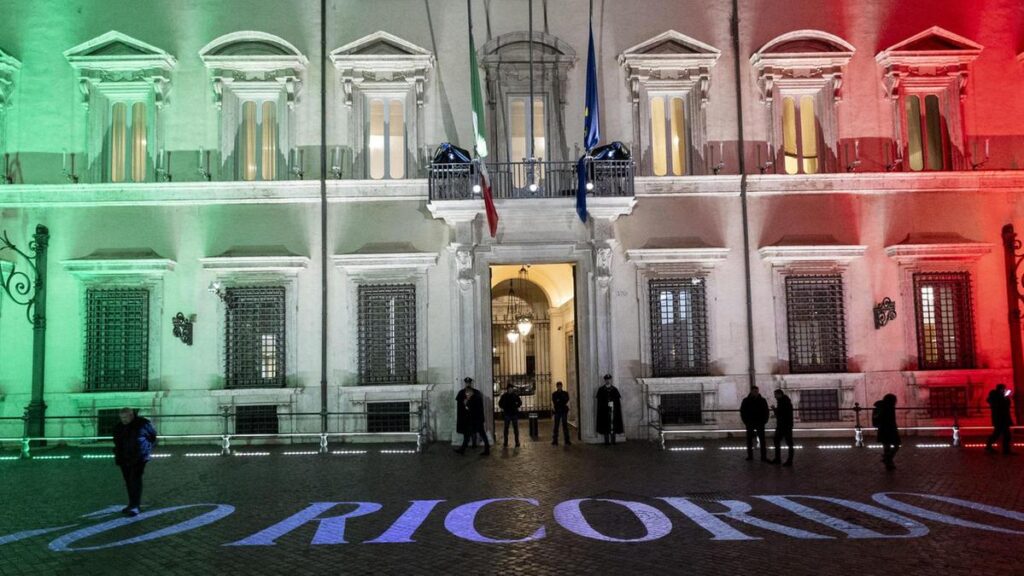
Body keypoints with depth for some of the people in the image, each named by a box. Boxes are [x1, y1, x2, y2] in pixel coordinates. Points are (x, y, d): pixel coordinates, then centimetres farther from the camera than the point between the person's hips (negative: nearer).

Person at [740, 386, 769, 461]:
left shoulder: (762, 400, 1)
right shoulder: (746, 401, 0)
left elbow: (766, 411, 5)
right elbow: (742, 412, 5)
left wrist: (764, 421, -4)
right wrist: (745, 421, -3)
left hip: (760, 423, -1)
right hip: (750, 424, 1)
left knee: (762, 440, -1)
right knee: (749, 440, 5)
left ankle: (764, 456, 2)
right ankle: (750, 455, 12)